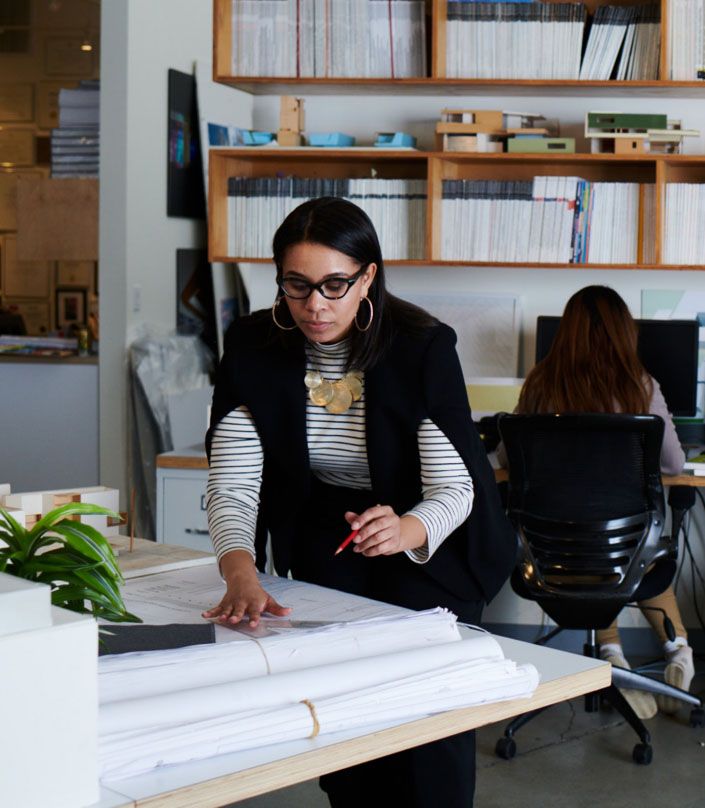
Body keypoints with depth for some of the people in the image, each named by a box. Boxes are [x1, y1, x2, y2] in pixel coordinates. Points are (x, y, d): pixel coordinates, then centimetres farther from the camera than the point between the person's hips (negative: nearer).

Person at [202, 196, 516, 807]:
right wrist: (241, 574, -40)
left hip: (425, 546, -2)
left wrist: (405, 531, -47)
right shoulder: (253, 347, -14)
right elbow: (232, 483, -20)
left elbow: (453, 489, -24)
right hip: (317, 540, 2)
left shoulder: (424, 348, -22)